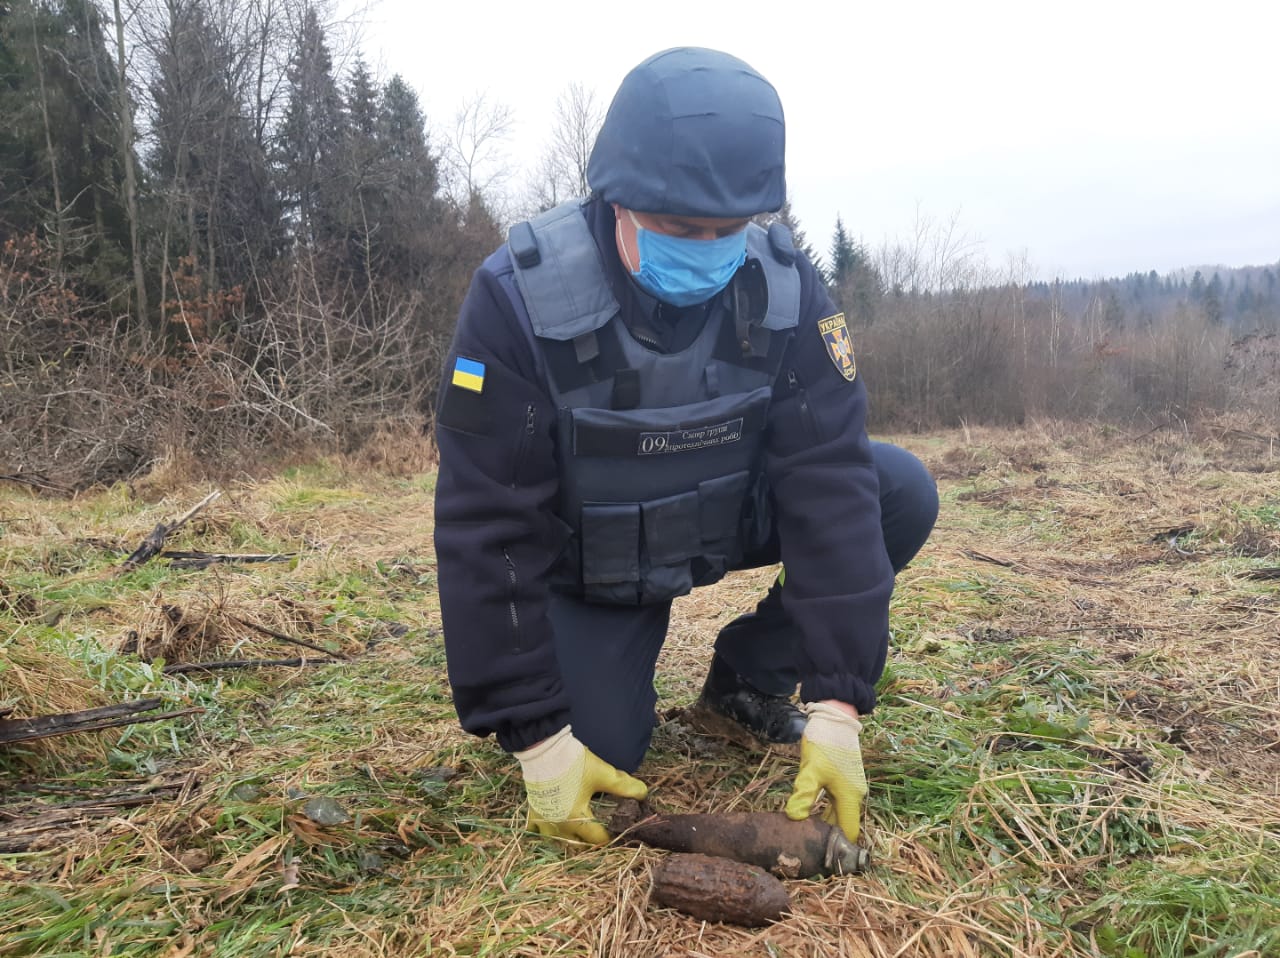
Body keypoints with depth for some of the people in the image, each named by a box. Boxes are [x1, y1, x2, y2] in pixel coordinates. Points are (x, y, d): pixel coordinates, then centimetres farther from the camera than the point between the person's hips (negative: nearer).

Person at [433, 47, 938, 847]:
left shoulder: (786, 287, -21)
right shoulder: (522, 297, -29)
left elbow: (830, 485, -23)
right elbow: (488, 529, -26)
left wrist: (838, 703, -27)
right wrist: (535, 736, -25)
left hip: (728, 518, 3)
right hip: (588, 563, -2)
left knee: (901, 492, -18)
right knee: (596, 750, -18)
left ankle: (746, 677, 2)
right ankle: (627, 639, 17)